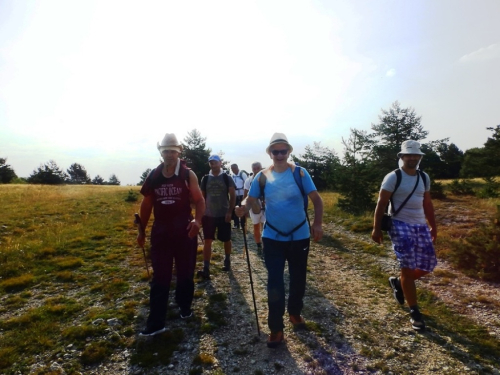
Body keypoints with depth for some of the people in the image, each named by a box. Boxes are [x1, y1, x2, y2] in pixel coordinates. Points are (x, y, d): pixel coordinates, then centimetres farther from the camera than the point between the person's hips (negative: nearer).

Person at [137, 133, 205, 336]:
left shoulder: (188, 175, -4)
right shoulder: (154, 176, 5)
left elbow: (199, 200, -6)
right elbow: (146, 204, 11)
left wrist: (197, 220, -24)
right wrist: (142, 230, 12)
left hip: (185, 231, -2)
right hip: (160, 231, 2)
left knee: (185, 273, 12)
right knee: (160, 277, 6)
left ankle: (185, 307, 36)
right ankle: (156, 322, 16)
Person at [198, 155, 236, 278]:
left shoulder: (227, 178, -3)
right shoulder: (205, 179, 4)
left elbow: (233, 196, -5)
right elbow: (202, 197, 10)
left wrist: (230, 212, -12)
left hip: (223, 214, -2)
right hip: (208, 215, 2)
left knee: (226, 240, 11)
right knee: (207, 241, -2)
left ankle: (227, 261, 33)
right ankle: (206, 269, 0)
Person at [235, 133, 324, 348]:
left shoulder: (300, 173, -8)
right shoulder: (262, 176, -4)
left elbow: (316, 199, -9)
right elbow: (251, 199, -4)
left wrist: (318, 224, -22)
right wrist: (244, 208, -27)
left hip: (299, 236, 1)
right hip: (272, 237, 0)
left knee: (298, 279, 18)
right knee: (274, 283, 3)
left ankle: (295, 312, 44)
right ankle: (276, 329, 18)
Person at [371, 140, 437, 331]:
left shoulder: (424, 177, 11)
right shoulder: (393, 177, -8)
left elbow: (427, 204, 19)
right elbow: (381, 204, -10)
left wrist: (433, 226, 17)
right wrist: (376, 228, -15)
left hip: (421, 226, 7)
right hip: (400, 226, -7)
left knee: (428, 265, 7)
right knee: (408, 267, -6)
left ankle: (398, 282, 33)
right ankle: (414, 312, 8)